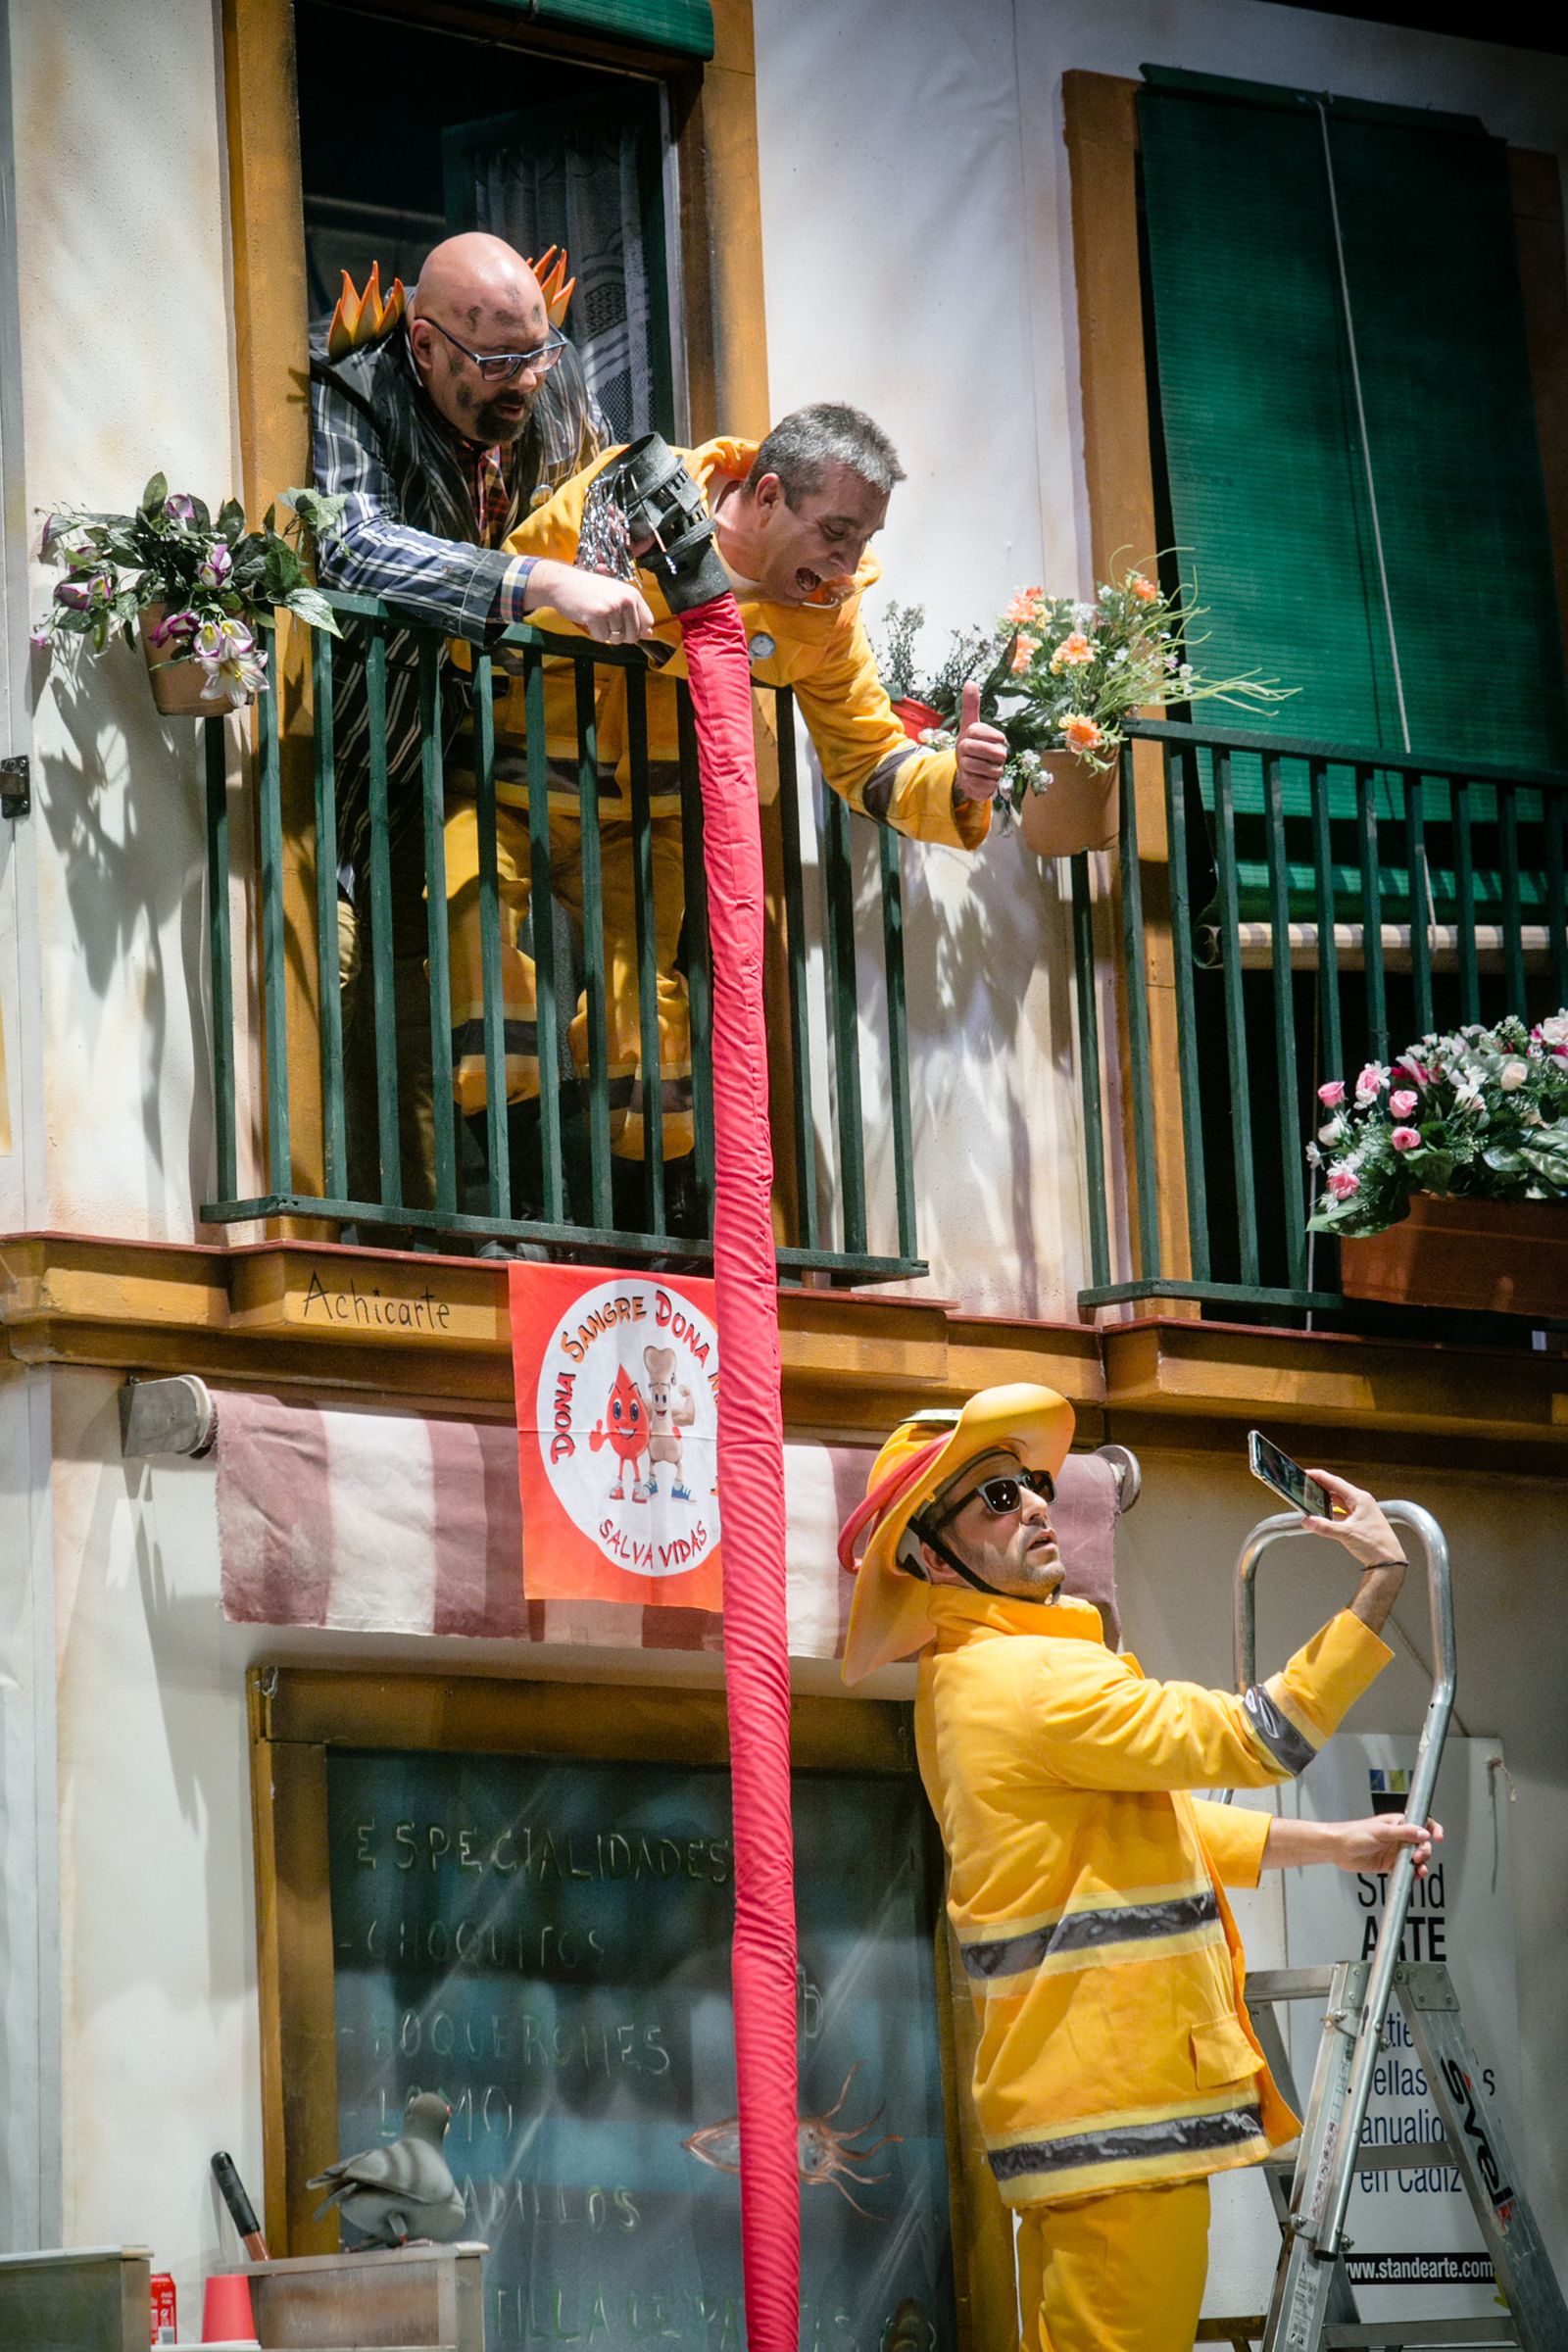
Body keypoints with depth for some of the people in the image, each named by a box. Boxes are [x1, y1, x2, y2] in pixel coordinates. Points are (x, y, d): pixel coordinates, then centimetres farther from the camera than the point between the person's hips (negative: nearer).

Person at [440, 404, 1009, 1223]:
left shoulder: (825, 610, -6)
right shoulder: (624, 503, -19)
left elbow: (870, 763, 1)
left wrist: (956, 785, -22)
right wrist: (560, 596, -36)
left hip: (637, 820, 4)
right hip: (504, 795, -4)